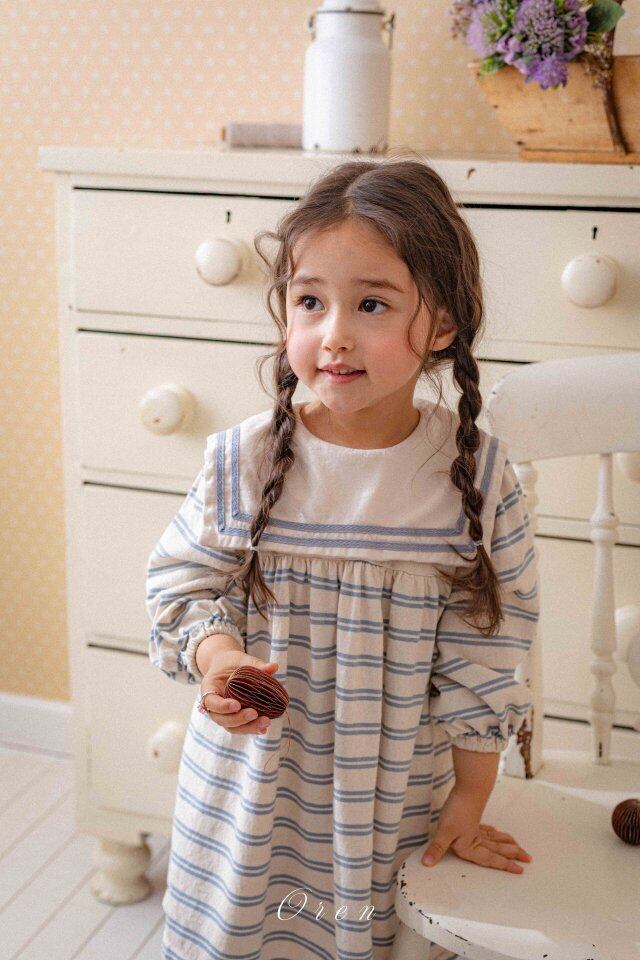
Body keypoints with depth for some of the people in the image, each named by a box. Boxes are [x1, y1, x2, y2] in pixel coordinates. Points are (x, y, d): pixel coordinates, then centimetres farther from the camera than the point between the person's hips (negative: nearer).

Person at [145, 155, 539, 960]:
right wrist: (219, 658, -23)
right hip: (253, 798, 1)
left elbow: (484, 655, -5)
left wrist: (469, 802, 1)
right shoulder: (242, 463, -12)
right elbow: (186, 585, -2)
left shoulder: (477, 474, -12)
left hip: (399, 798, 0)